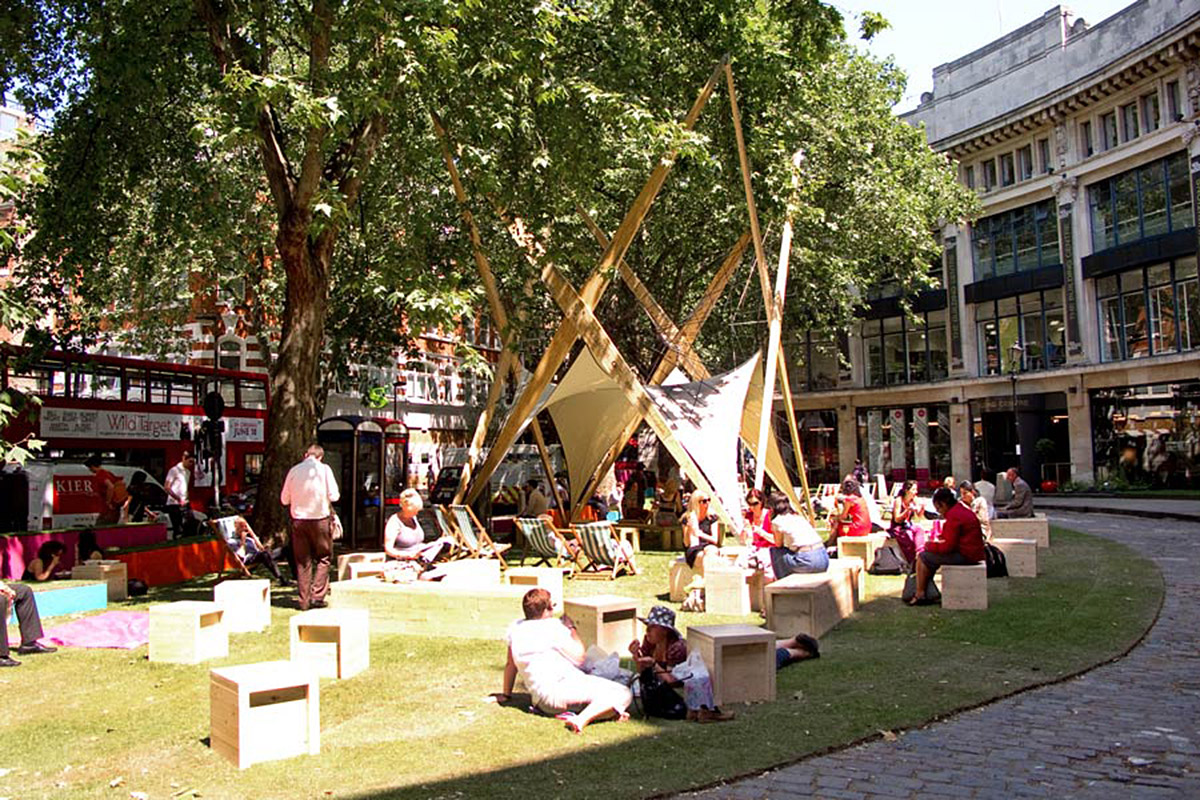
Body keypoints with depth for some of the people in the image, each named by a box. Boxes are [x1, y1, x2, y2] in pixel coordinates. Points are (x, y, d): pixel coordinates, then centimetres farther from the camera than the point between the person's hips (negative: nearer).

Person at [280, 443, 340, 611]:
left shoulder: (294, 470, 3)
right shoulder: (324, 469, -4)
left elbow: (284, 499, 8)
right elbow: (334, 496, -6)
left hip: (298, 520, 2)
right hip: (320, 518, -2)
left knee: (302, 561, 9)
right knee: (323, 558, 10)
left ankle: (304, 601, 11)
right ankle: (317, 596, 3)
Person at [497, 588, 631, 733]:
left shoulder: (516, 627, 11)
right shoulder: (553, 626, -7)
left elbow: (510, 664, 19)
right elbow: (579, 657, -3)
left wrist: (506, 695, 32)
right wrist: (571, 628, 9)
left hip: (541, 702, 8)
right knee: (623, 694, -17)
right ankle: (581, 720, -34)